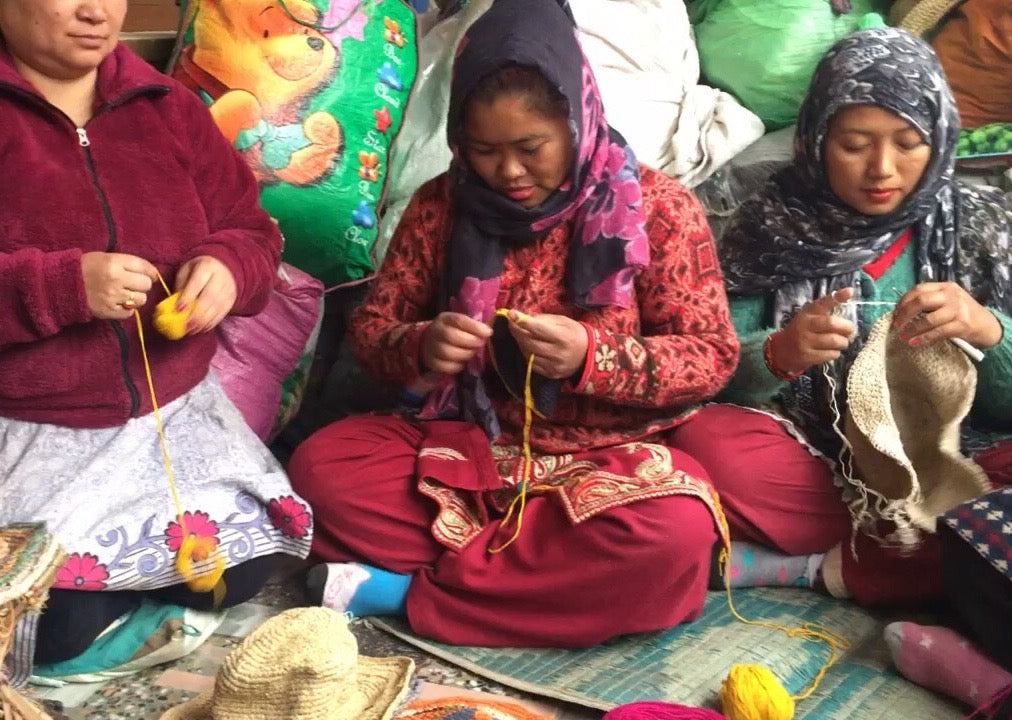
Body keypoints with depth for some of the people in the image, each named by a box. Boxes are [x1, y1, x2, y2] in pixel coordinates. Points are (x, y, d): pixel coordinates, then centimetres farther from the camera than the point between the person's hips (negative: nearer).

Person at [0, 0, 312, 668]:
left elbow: (251, 229, 9)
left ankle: (128, 563, 21)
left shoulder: (168, 107, 6)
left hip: (175, 409, 5)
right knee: (59, 627, -16)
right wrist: (62, 286, -28)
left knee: (240, 572, -7)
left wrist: (227, 266, -15)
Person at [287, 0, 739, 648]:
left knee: (675, 538, -35)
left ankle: (413, 589, -20)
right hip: (469, 444, 3)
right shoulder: (442, 205, 1)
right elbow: (371, 327, 6)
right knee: (321, 467, -20)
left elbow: (712, 355, -7)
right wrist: (420, 349, -19)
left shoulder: (657, 206, -7)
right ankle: (554, 568, -20)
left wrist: (593, 356, -26)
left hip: (613, 456, -2)